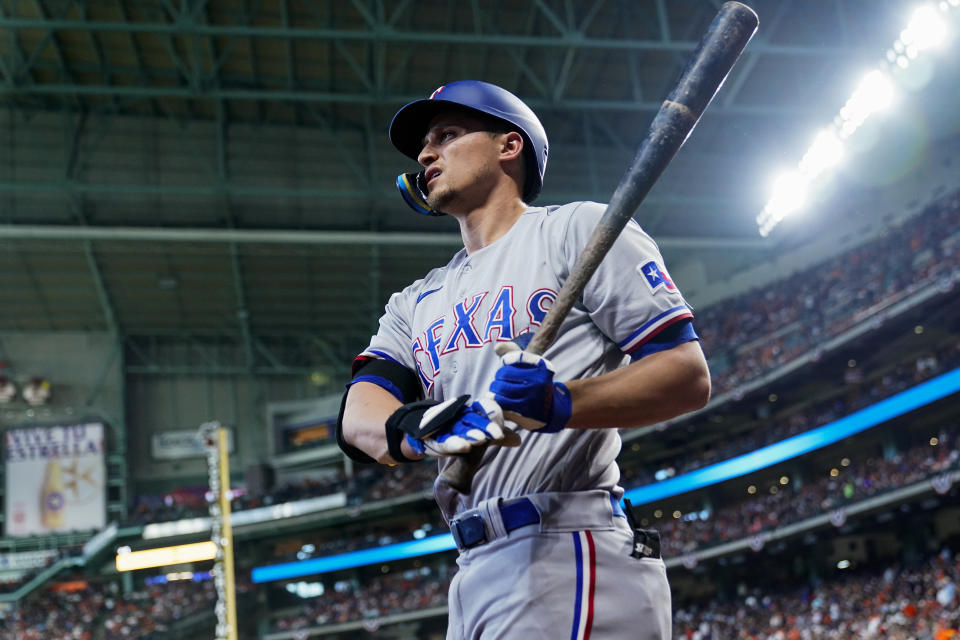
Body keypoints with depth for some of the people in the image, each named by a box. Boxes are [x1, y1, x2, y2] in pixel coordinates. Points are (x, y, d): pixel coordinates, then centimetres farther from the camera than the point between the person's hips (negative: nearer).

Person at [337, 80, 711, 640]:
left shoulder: (580, 228, 6)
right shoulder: (416, 303, 24)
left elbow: (691, 377, -4)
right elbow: (358, 416, 5)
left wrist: (562, 404, -22)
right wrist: (418, 428, -19)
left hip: (568, 556, -6)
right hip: (474, 573, 7)